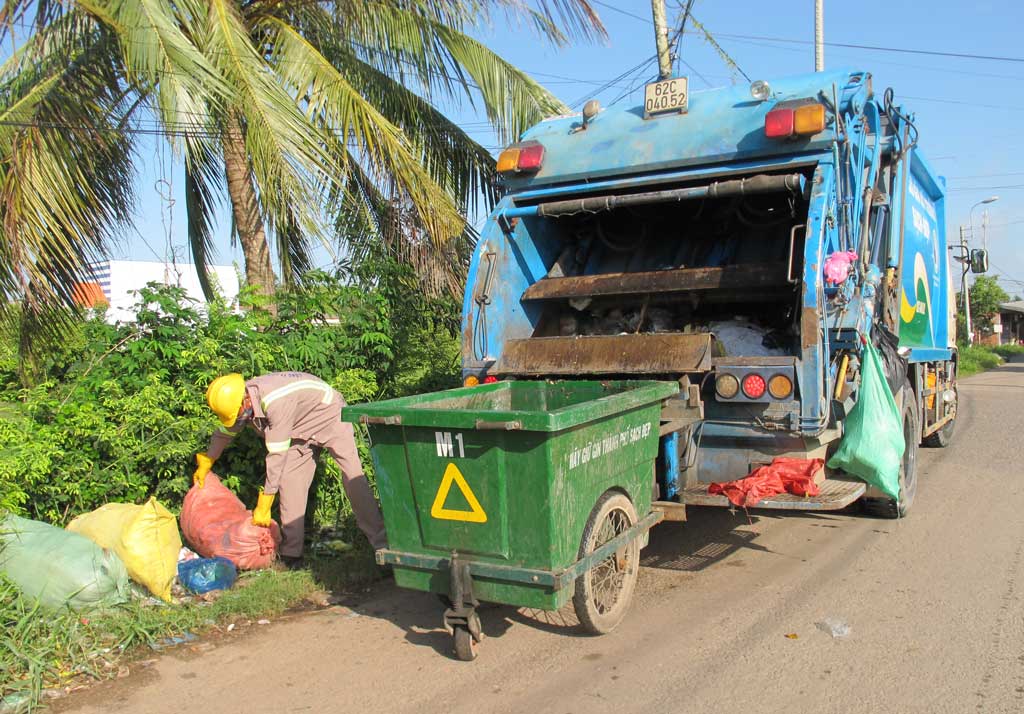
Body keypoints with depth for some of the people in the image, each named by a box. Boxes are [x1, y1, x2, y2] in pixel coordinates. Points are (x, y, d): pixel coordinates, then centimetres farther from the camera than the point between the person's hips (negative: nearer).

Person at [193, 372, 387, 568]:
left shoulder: (276, 403, -40)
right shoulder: (238, 399, -13)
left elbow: (277, 455, -37)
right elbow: (225, 432, 9)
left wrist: (264, 505, -32)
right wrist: (205, 464, 20)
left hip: (330, 417, -8)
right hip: (302, 430, 8)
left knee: (353, 477, -17)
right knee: (290, 481, -4)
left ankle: (381, 543, -14)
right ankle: (291, 554, 1)